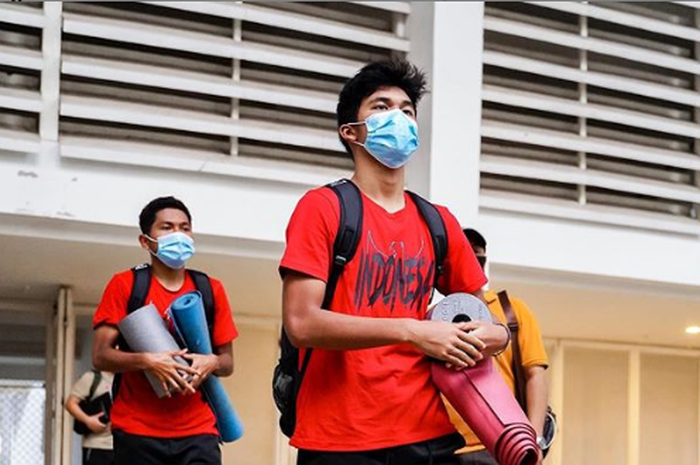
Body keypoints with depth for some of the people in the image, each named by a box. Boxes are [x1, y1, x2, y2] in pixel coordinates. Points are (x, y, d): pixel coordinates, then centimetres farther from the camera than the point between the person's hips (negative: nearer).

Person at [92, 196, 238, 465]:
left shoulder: (211, 290, 10)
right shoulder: (125, 285, 2)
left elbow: (227, 362, 14)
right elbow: (101, 356, -3)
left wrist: (212, 363, -9)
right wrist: (147, 361, -20)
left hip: (198, 431, 2)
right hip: (137, 431, -1)